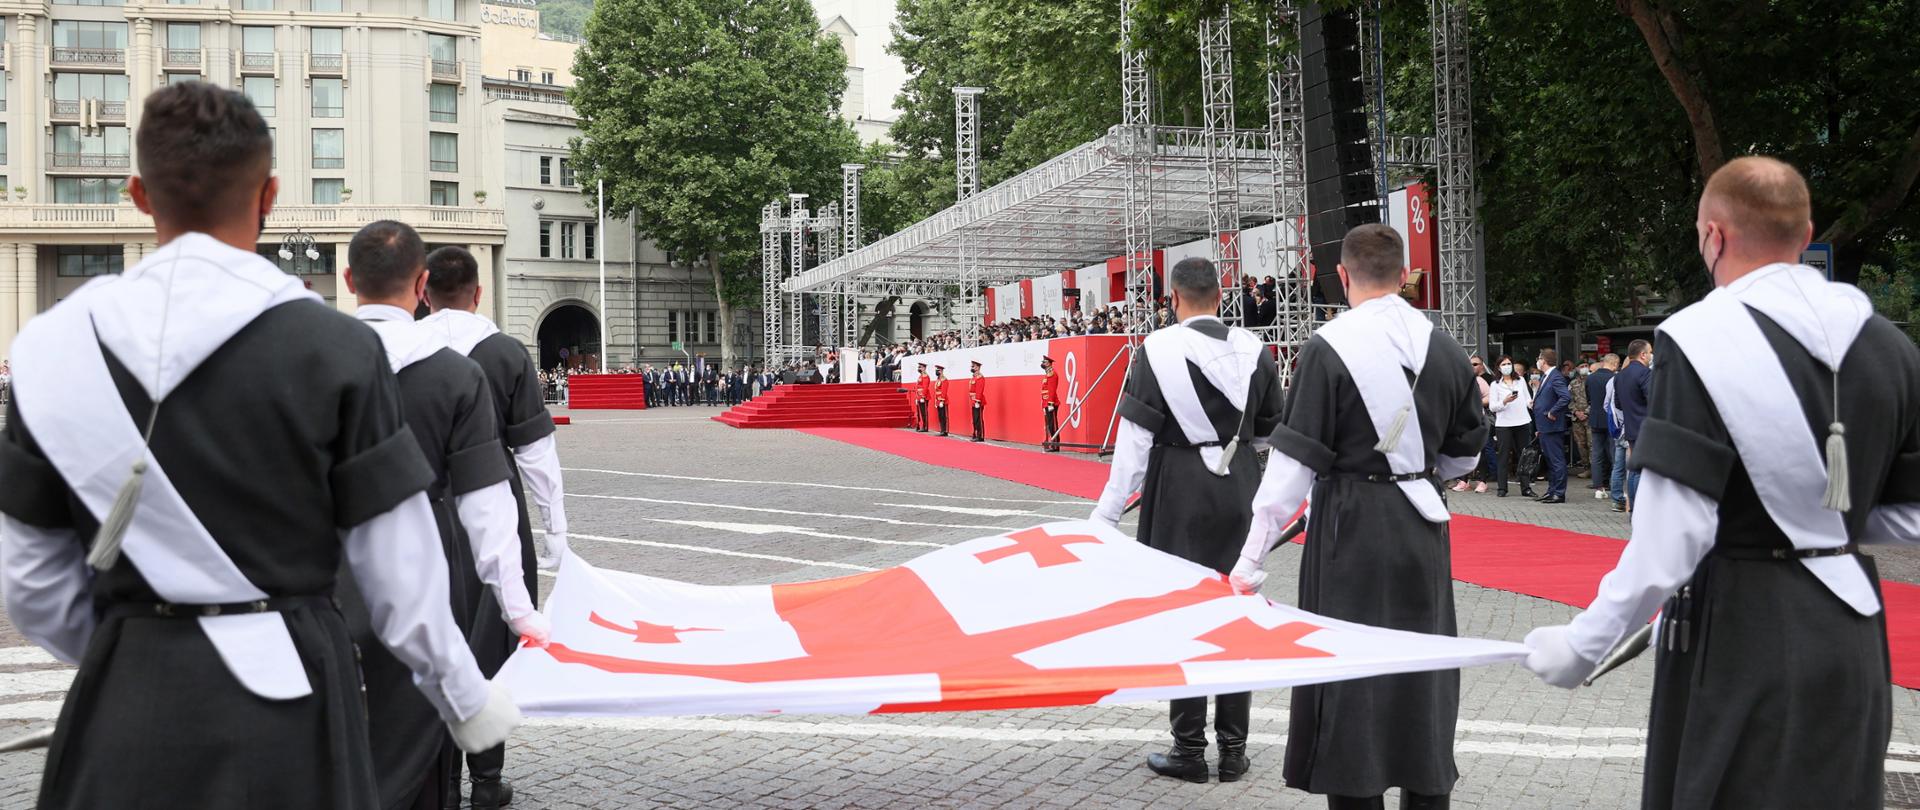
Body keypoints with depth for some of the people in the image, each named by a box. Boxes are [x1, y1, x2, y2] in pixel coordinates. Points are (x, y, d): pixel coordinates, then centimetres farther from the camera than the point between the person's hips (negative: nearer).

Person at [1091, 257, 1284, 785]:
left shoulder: (1158, 349, -11)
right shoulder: (1252, 348, 0)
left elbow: (1135, 439, -12)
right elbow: (1272, 429, 9)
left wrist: (1107, 513, -8)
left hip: (1179, 493, -3)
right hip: (1239, 491, 3)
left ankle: (1190, 749, 12)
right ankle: (1234, 748, 19)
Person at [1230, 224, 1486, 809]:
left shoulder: (1330, 347, -13)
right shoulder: (1442, 346, 3)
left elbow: (1295, 463, -14)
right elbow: (1465, 455, 13)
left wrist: (1251, 558, -8)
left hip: (1351, 525, -5)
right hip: (1422, 528, 5)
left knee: (1351, 682, 4)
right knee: (1424, 673, 15)